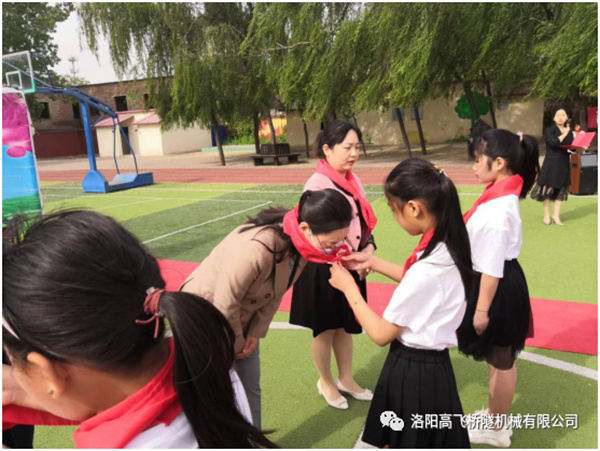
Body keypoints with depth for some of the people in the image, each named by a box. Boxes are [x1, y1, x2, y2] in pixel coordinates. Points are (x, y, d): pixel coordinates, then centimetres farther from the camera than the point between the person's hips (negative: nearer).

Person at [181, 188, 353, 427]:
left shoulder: (299, 243, -16)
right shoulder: (255, 248, -41)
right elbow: (224, 307, -30)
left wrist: (255, 333, -6)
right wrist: (236, 345, -13)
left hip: (239, 318, 7)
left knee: (250, 388, 14)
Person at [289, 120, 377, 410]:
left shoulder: (352, 180, 5)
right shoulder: (316, 185, -19)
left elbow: (365, 221, 10)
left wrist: (368, 249, -7)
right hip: (325, 270, -7)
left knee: (346, 326, 20)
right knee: (325, 329, 12)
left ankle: (346, 379, 40)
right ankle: (326, 383, 35)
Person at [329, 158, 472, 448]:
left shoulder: (428, 270, -33)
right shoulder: (446, 248, -6)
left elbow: (381, 334, -21)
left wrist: (348, 287, -11)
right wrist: (374, 263, 13)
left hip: (413, 370, -8)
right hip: (430, 362, 8)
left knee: (410, 441, 15)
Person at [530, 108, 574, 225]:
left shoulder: (569, 132, 12)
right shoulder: (549, 131, -4)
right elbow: (553, 142, -23)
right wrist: (564, 134, -11)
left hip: (564, 164, 5)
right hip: (551, 164, -5)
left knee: (561, 190, 5)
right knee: (548, 189, 2)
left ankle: (556, 215, 14)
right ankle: (546, 215, 15)